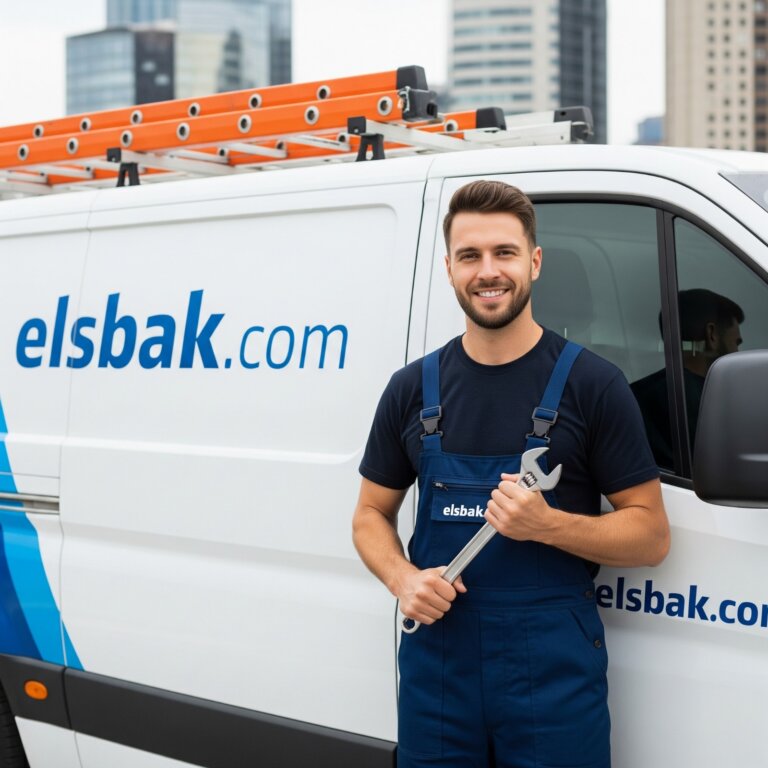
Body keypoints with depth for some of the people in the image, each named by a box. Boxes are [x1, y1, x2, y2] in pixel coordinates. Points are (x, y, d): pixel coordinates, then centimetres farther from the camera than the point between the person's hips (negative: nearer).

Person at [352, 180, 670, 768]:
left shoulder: (592, 384, -3)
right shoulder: (413, 389, 7)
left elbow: (651, 534, -2)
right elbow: (372, 514, 15)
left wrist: (548, 524, -19)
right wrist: (403, 578, -6)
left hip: (555, 669, -3)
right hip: (436, 662, 3)